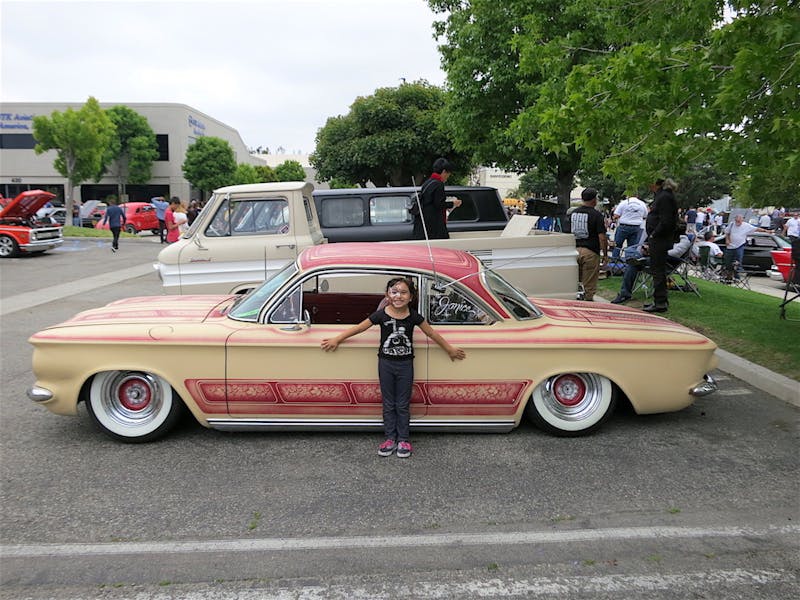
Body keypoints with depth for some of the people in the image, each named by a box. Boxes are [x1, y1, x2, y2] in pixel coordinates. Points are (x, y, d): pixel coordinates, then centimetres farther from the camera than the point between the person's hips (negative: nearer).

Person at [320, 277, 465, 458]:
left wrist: (450, 349, 8)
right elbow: (359, 328, -4)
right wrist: (336, 340, -2)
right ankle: (390, 439, 23)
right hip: (386, 363, 0)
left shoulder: (414, 316, -7)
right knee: (389, 404, 11)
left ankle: (403, 440, 22)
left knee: (403, 405, 9)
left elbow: (432, 334, 2)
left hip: (406, 364, 0)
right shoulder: (381, 314, -9)